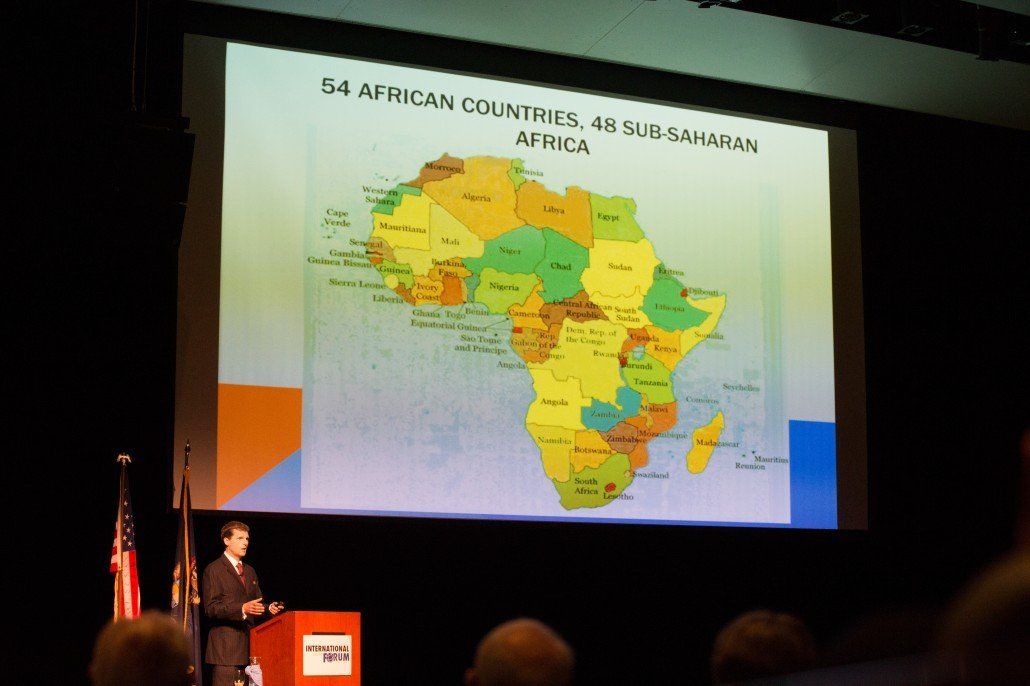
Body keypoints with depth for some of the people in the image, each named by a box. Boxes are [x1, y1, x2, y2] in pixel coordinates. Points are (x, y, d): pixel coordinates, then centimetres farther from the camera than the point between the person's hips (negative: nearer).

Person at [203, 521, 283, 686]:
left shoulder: (250, 571, 22)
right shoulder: (214, 570, -1)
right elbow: (211, 608, -10)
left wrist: (268, 608, 0)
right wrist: (242, 609, -22)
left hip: (249, 645, 7)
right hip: (226, 648, -7)